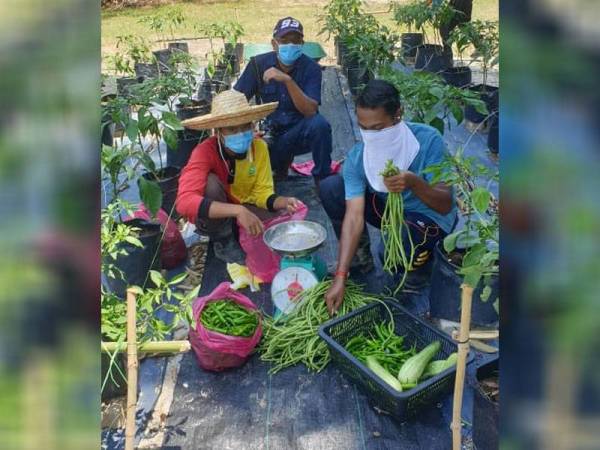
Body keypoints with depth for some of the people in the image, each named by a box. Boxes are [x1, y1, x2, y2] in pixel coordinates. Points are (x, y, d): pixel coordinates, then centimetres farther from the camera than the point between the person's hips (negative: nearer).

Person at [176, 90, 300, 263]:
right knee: (212, 182, -34)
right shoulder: (205, 151, -30)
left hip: (242, 207, 3)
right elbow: (185, 202, -44)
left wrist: (283, 202, -35)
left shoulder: (259, 146, -17)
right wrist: (238, 211, -53)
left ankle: (236, 233, 5)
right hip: (210, 216, -3)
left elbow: (262, 192, -12)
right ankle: (223, 241, -11)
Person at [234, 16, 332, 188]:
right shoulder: (258, 64, -8)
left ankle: (322, 180, -11)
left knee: (319, 123, -34)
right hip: (268, 134, 2)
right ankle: (282, 161, 14)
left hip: (299, 132, -1)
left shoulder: (311, 68, -13)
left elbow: (311, 111, -25)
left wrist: (288, 80, -36)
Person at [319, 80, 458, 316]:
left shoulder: (428, 139, -27)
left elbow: (446, 206, -27)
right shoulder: (357, 156, -20)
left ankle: (421, 254, 3)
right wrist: (340, 277, -34)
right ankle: (360, 259, 1)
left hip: (429, 215, -4)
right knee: (330, 188, -15)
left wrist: (414, 183, -49)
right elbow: (354, 216, -25)